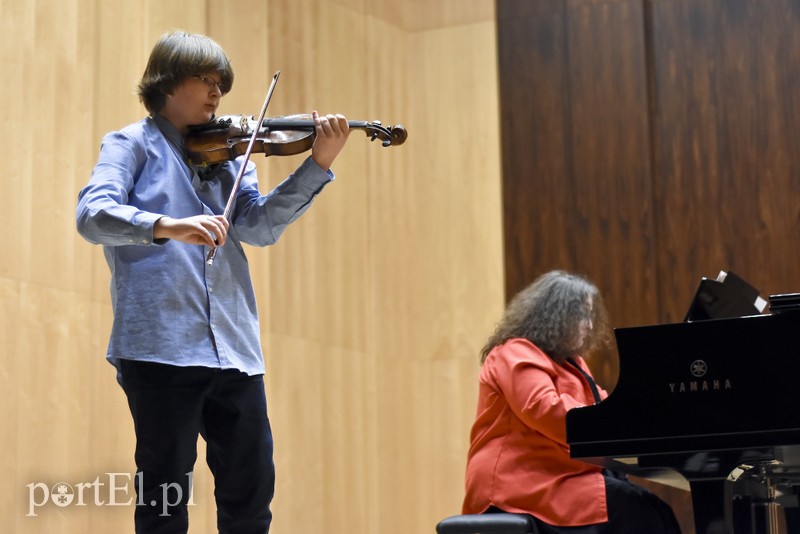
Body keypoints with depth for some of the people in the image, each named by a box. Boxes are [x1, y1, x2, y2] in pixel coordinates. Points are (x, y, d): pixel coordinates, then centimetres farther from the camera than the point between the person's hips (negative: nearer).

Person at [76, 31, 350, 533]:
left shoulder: (226, 153, 17)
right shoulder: (132, 144, 5)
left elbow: (258, 226, 4)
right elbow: (92, 214, -12)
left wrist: (319, 164, -8)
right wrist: (169, 225, -30)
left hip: (234, 348, 5)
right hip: (162, 346, -5)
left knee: (252, 492, 7)